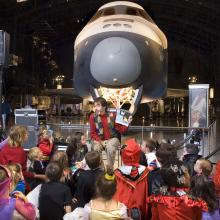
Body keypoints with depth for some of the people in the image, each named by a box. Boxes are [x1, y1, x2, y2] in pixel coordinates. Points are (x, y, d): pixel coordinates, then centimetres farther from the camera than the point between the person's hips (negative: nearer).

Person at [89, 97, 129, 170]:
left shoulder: (112, 115, -7)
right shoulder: (93, 116, -5)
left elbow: (121, 129, -3)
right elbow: (93, 133, -1)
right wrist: (101, 142, -13)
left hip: (112, 139, -1)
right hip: (99, 139, 1)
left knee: (110, 148, -34)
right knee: (96, 148, -32)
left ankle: (110, 169, -16)